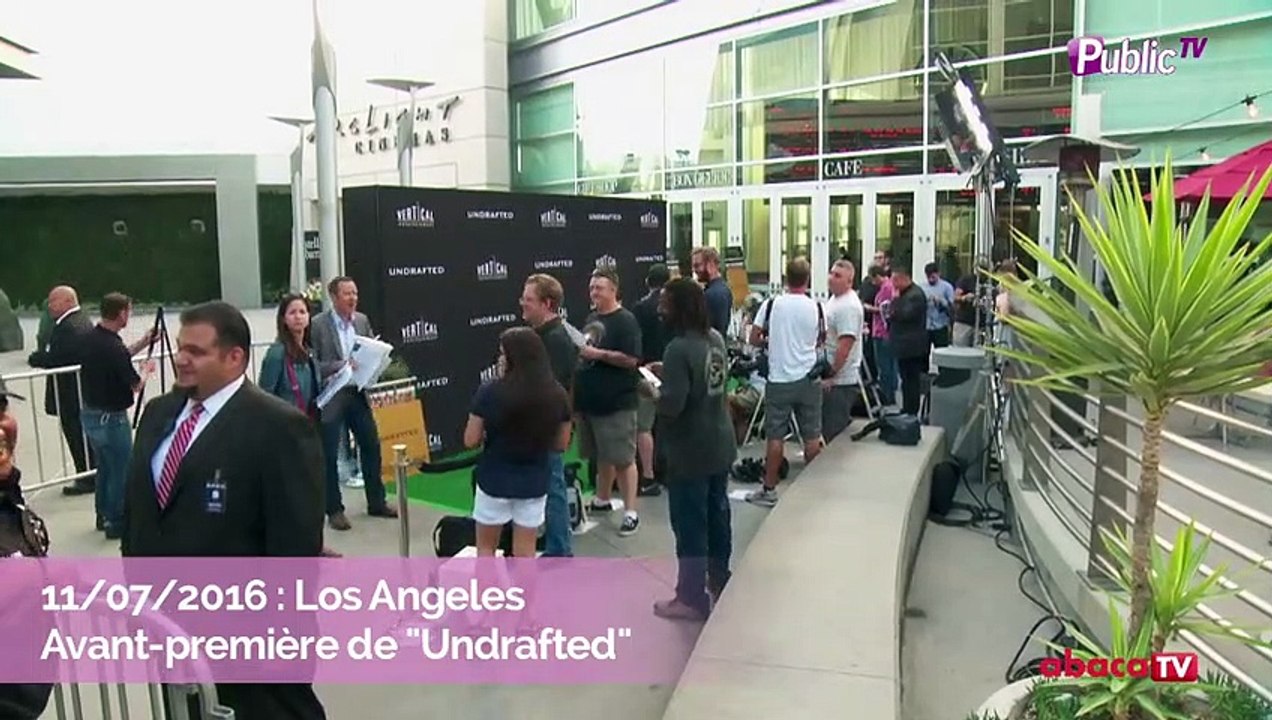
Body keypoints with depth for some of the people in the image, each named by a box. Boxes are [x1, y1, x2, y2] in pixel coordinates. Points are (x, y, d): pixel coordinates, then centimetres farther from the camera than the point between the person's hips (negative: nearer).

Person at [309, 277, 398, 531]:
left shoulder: (362, 320, 5)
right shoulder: (317, 324, -11)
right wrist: (340, 366, -23)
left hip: (358, 393, 5)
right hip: (331, 396, -5)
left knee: (371, 447, 10)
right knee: (329, 455, 3)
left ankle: (376, 503, 24)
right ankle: (334, 510, 16)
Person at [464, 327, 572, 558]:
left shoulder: (489, 393, -17)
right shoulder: (557, 395, -9)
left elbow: (471, 441, -9)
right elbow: (561, 445, 1)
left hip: (494, 480, -2)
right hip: (535, 482, 2)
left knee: (486, 546, 19)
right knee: (525, 552, 15)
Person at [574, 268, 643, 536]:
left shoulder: (625, 320, -11)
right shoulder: (592, 319, 14)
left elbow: (631, 359, -19)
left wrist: (598, 354, -22)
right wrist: (579, 351, 7)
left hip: (616, 403, -8)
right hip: (590, 400, 8)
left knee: (623, 458, -2)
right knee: (601, 456, 20)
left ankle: (631, 512, 5)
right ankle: (602, 500, 35)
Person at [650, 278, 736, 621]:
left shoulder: (679, 349, -23)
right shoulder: (716, 339, 2)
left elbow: (672, 406, -28)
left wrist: (652, 393, -8)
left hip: (690, 452, -8)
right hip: (720, 445, 8)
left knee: (690, 525, 3)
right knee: (717, 516, 20)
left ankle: (692, 598, 14)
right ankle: (719, 582, 36)